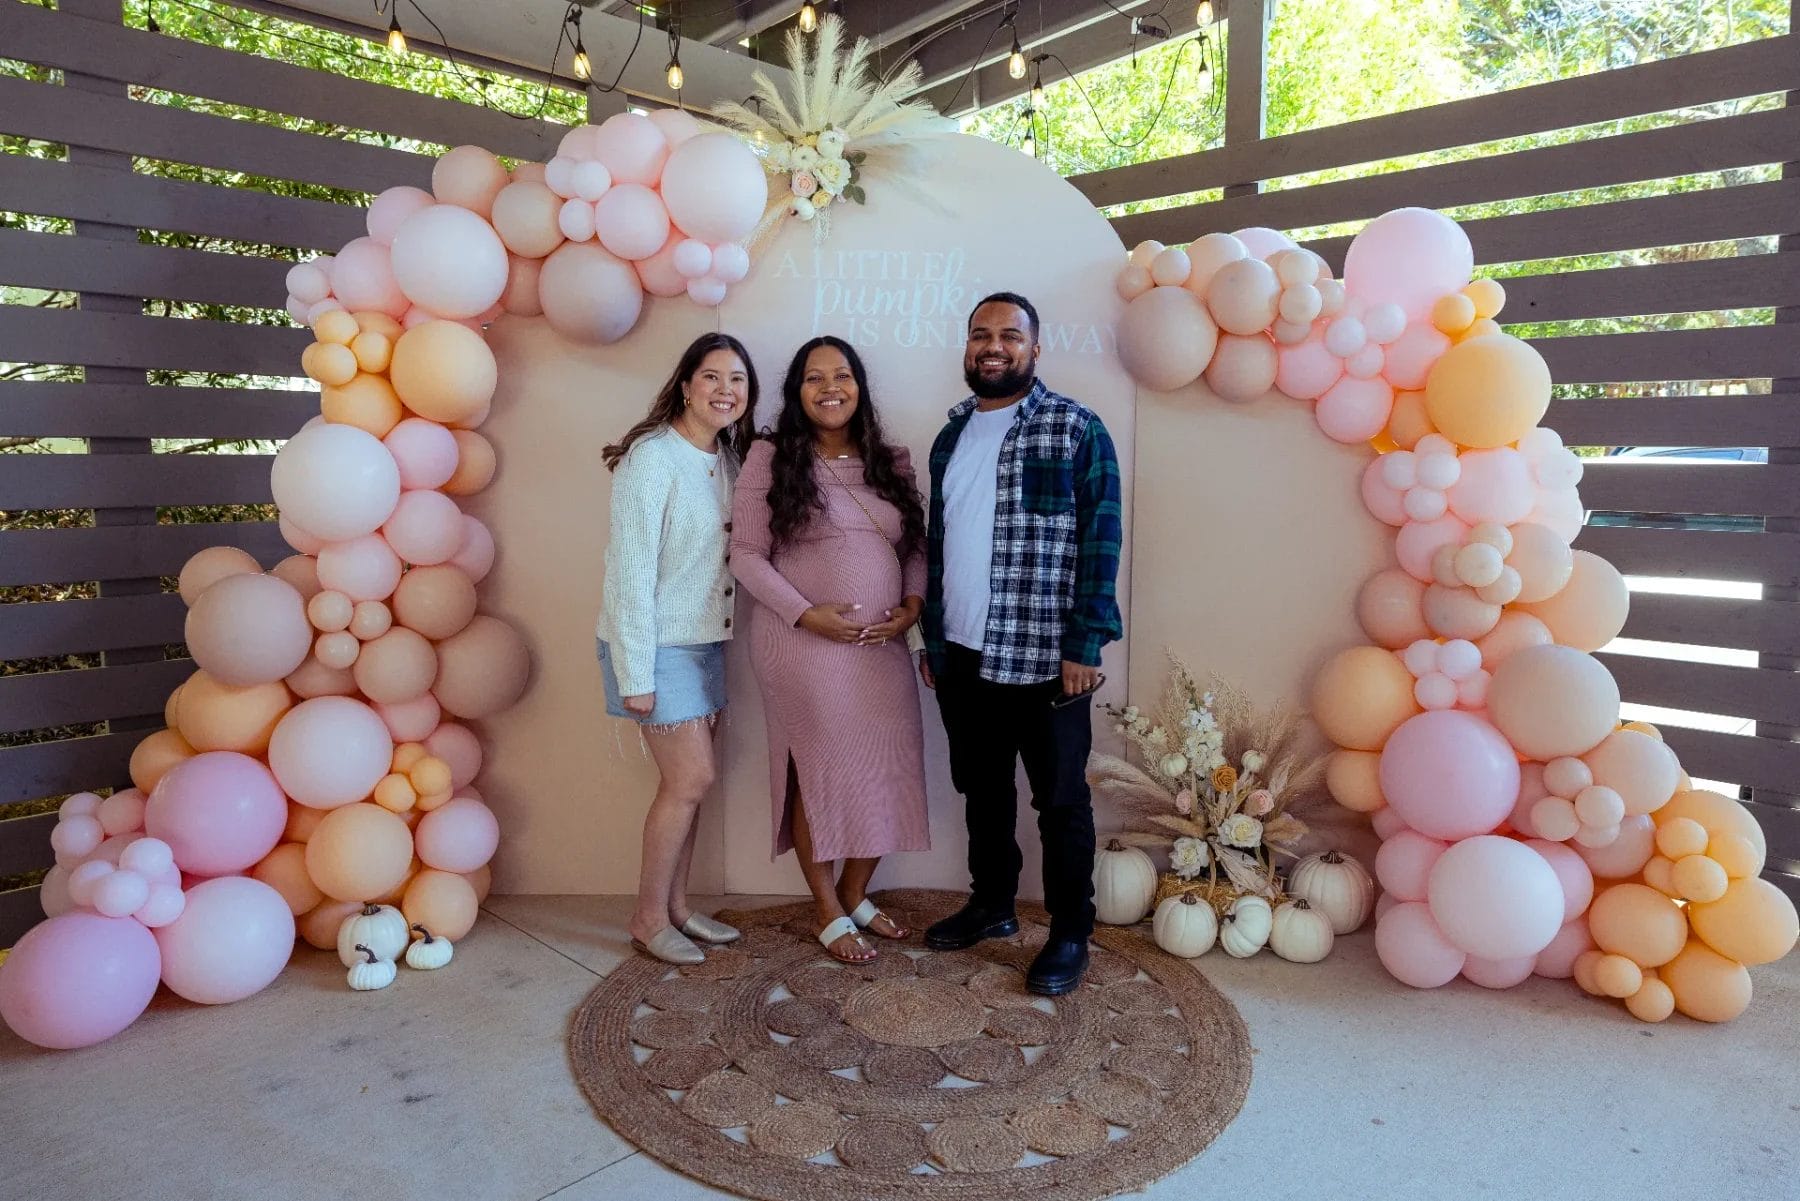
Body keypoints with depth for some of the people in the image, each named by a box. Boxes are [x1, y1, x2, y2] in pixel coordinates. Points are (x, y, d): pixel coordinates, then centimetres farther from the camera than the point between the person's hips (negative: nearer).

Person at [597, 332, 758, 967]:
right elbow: (631, 569, -18)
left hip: (703, 641, 7)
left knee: (688, 779, 12)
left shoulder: (726, 460, 7)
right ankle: (649, 919, 12)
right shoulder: (653, 458, -16)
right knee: (693, 777, -5)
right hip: (657, 645, -7)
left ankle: (675, 906, 26)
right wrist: (635, 673, -18)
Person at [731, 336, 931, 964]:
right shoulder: (770, 458, -3)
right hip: (803, 645, -4)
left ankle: (856, 895, 30)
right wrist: (806, 613, -16)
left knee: (885, 768, 7)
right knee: (818, 771, 3)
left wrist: (913, 604, -5)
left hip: (882, 647, 5)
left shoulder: (891, 461, 10)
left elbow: (916, 546, 13)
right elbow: (746, 554, -6)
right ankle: (830, 914, 21)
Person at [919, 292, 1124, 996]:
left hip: (1045, 657, -6)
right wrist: (932, 637, 15)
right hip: (961, 655, 6)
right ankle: (991, 905, 35)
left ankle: (1071, 934, 20)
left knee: (1060, 800, 6)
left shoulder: (1076, 430, -6)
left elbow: (1100, 541, -10)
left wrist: (1085, 645, -15)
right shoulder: (951, 437, 13)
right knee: (982, 791, 18)